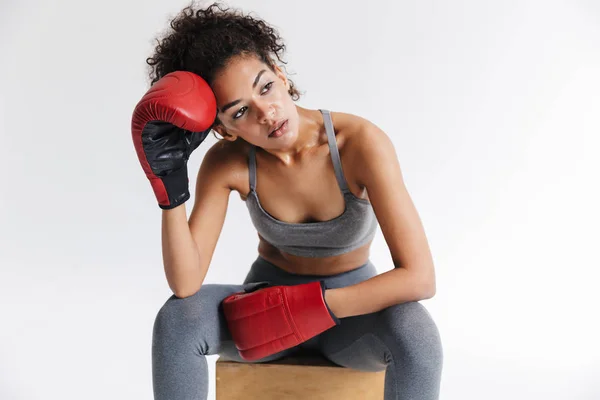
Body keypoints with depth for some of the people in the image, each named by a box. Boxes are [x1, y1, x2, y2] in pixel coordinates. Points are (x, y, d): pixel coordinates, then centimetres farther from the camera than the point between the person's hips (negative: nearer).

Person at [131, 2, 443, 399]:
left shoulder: (360, 143, -27)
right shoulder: (226, 161, -19)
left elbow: (419, 277, -30)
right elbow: (185, 285, -24)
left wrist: (314, 308, -31)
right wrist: (170, 186, -35)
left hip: (352, 311, -1)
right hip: (267, 305, 2)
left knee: (415, 337, -35)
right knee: (176, 319, -28)